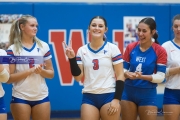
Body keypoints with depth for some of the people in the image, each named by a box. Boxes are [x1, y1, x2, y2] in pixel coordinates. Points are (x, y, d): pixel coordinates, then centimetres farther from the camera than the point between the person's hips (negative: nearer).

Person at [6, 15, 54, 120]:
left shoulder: (43, 46, 6)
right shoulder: (13, 49, -3)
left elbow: (51, 74, 8)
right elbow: (9, 78, -8)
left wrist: (41, 71, -14)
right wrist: (30, 70, -18)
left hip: (41, 96, 3)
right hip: (20, 97, -3)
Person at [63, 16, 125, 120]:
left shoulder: (113, 48, -1)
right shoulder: (82, 50, 6)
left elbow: (120, 76, -2)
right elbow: (78, 77, 3)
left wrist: (117, 99, -9)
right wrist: (72, 58, -9)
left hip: (109, 96, -2)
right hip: (89, 97, 2)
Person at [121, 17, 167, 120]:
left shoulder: (160, 51, -7)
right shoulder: (130, 47, 2)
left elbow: (160, 77, -12)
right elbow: (123, 69, 5)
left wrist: (142, 76, -26)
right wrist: (128, 74, -19)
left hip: (148, 94, -3)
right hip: (129, 92, 3)